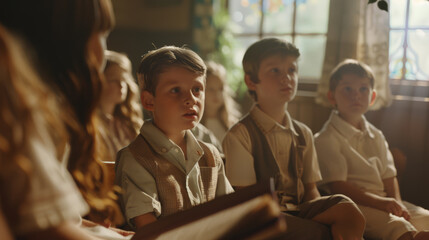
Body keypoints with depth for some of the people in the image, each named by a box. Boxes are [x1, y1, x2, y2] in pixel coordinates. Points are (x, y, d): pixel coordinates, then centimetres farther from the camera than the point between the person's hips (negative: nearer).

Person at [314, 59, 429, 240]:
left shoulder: (376, 136, 18)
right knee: (395, 225, -31)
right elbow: (337, 185, -13)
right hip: (354, 205, -7)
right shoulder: (326, 139, -6)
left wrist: (397, 203, -4)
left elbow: (389, 176, 17)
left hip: (383, 200, 7)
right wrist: (380, 202, -19)